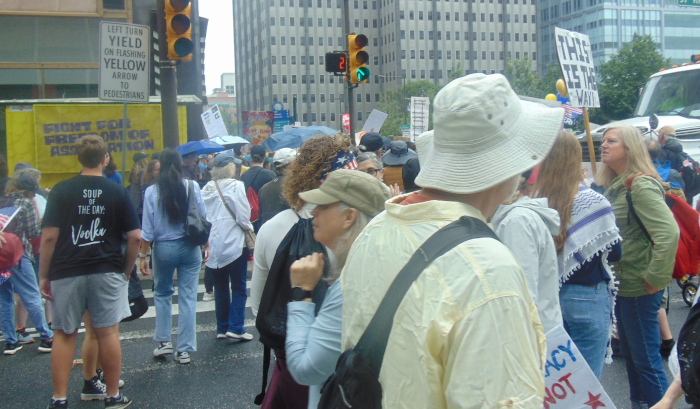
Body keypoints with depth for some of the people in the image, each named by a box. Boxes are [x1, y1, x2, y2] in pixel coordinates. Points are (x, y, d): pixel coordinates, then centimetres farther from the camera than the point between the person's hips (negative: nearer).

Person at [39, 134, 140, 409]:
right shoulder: (117, 192, 0)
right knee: (107, 333, 6)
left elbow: (49, 236, -6)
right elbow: (135, 236, -3)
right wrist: (127, 270, 9)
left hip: (66, 272, 0)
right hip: (107, 272, 0)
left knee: (65, 334, 10)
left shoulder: (61, 191, -1)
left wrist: (43, 275, 1)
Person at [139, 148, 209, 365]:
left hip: (163, 248, 0)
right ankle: (184, 349, 8)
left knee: (162, 294, 19)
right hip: (190, 247, 1)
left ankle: (163, 341, 20)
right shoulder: (192, 187, -5)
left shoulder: (152, 192, -7)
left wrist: (142, 255, 2)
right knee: (188, 296, 5)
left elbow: (148, 229, -5)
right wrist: (206, 245, 10)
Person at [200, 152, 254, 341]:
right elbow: (243, 217, -12)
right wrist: (250, 228, 7)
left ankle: (222, 328, 18)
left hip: (213, 245, 5)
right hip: (234, 244, -5)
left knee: (220, 288, 14)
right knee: (239, 288, 3)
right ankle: (235, 327, -3)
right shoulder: (236, 186, -10)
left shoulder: (207, 189, 3)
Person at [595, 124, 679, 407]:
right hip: (621, 284, 9)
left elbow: (668, 233, -27)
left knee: (646, 358, 1)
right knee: (629, 353, 19)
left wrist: (657, 278, -22)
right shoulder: (613, 186, 11)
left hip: (638, 288, -9)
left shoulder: (641, 185, -17)